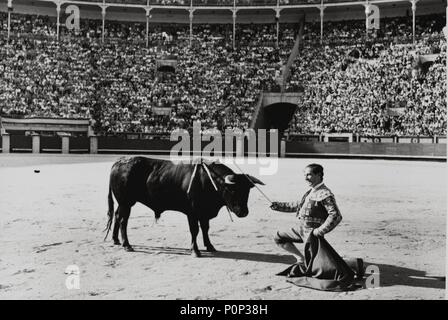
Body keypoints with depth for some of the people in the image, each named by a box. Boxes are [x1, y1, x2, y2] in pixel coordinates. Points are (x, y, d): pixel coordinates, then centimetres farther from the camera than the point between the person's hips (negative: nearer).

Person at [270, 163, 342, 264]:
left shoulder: (325, 194, -19)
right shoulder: (311, 192, 11)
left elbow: (336, 216, -26)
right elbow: (298, 205, 26)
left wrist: (320, 231, -24)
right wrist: (279, 206, 21)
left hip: (311, 232, -9)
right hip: (300, 227, 9)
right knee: (279, 238, 16)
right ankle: (301, 259, 18)